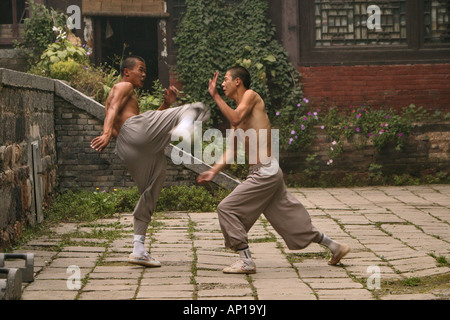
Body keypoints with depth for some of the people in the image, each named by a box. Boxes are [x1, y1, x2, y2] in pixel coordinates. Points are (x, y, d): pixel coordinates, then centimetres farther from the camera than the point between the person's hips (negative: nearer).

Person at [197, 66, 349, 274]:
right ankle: (335, 247, 25)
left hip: (265, 173, -9)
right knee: (289, 217, 15)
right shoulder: (237, 111, 19)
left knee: (226, 209, -8)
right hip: (266, 173, 9)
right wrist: (214, 171, 11)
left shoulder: (251, 95, -4)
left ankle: (246, 262, -4)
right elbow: (231, 149, 19)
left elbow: (236, 119, -23)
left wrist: (216, 96, -18)